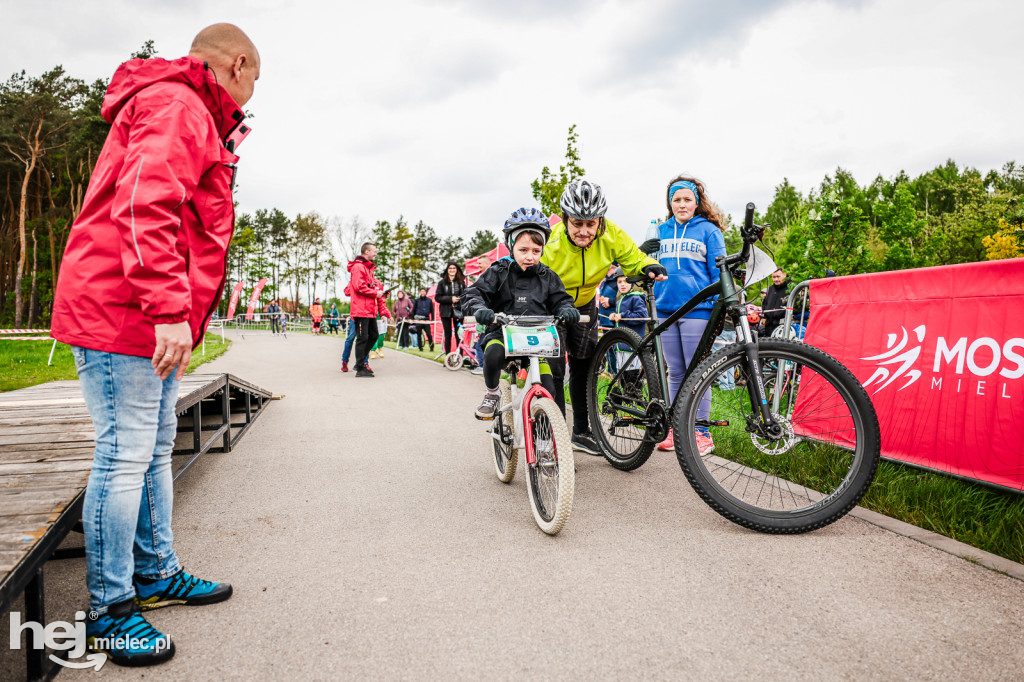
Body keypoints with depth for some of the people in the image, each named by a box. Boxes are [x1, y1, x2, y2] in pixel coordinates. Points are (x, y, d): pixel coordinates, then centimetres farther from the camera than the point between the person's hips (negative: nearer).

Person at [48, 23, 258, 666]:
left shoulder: (193, 118, 25)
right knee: (125, 457, -5)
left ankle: (156, 574, 29)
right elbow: (144, 207, -25)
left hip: (153, 321, 11)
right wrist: (168, 307, -29)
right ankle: (108, 611, 8)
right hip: (122, 313, -11)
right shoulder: (175, 105, -9)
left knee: (155, 450, 16)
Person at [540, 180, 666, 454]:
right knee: (553, 370, -13)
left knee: (584, 367, 11)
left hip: (584, 305, 5)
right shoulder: (551, 245, -32)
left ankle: (581, 432, 26)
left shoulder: (611, 235, -22)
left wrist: (650, 267, -34)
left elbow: (633, 259, -11)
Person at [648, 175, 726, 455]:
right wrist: (653, 300, 20)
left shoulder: (708, 230, 4)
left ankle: (701, 432, 6)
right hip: (666, 308, 4)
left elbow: (719, 271, 3)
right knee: (675, 372, 8)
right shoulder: (662, 231, 15)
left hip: (697, 308, -4)